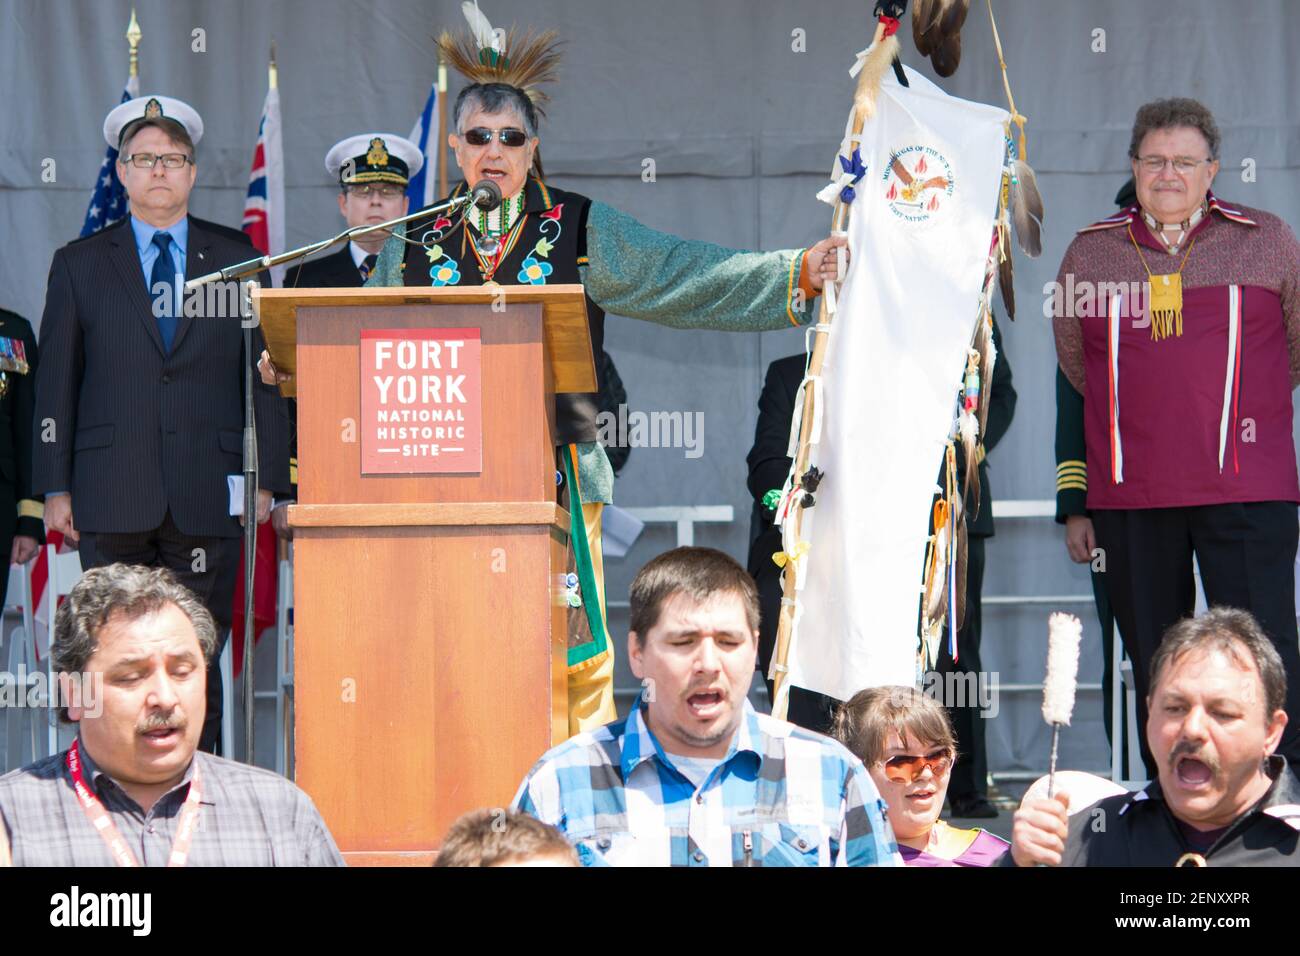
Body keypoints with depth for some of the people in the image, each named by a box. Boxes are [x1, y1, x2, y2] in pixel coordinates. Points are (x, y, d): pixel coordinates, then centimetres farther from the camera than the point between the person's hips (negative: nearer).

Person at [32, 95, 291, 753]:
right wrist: (54, 487, 1)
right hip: (113, 499, 0)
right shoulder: (80, 264, 12)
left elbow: (267, 372, 9)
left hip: (208, 498, 0)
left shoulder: (237, 260, 12)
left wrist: (267, 478, 2)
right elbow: (55, 381, 9)